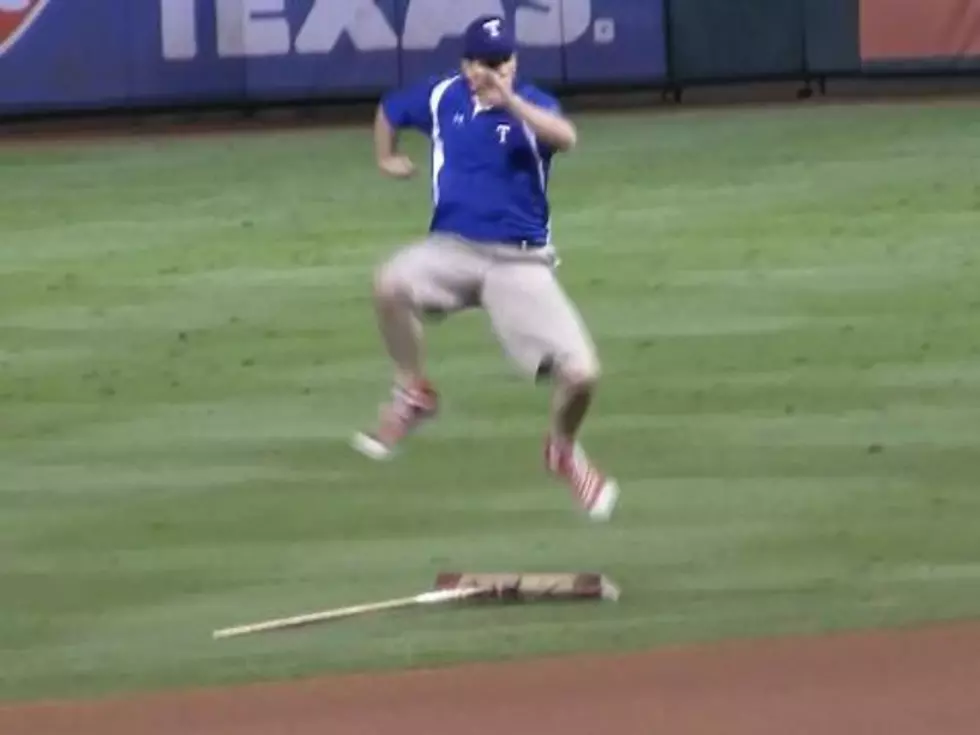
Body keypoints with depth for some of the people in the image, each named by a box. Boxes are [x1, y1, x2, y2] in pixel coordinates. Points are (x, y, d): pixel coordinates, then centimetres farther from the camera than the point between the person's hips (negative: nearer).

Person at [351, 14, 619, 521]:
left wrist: (509, 102, -45)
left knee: (580, 373, -14)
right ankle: (413, 394, -8)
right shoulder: (442, 98, 2)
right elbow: (390, 110, 24)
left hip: (520, 264, -2)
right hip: (453, 250, 2)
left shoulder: (532, 105, -9)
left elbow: (565, 138, -34)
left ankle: (562, 449, 22)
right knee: (390, 284, -33)